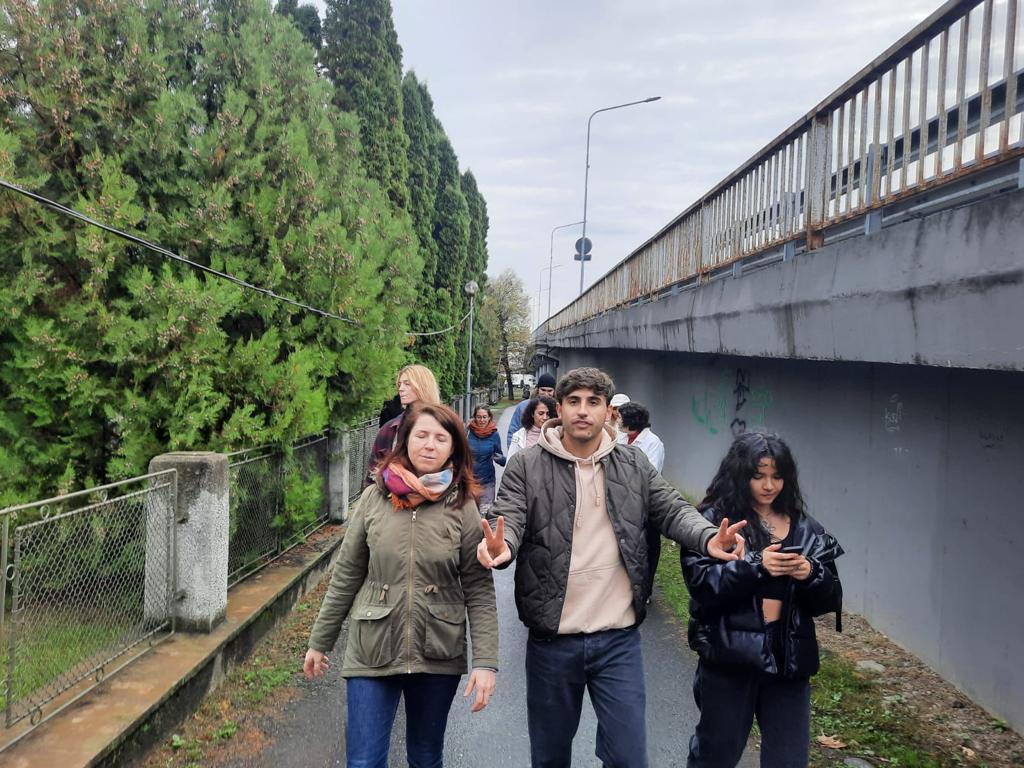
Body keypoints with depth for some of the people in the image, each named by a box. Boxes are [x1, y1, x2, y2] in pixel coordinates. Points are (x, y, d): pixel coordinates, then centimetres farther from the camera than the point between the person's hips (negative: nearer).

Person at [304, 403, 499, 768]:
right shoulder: (374, 498, -3)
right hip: (372, 654, 0)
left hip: (438, 656, 0)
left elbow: (479, 590, -5)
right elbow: (346, 576, 4)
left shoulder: (462, 507, -5)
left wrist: (485, 661, -11)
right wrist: (319, 642, 8)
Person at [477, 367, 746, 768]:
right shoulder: (525, 467, -5)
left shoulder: (635, 465, 3)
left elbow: (673, 509, 0)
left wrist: (707, 538, -22)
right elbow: (508, 517, -14)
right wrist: (501, 545, -39)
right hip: (551, 641, -1)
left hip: (620, 640, 1)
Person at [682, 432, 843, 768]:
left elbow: (829, 600, 6)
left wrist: (811, 574, -15)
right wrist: (755, 566, -24)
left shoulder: (805, 528, 7)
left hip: (789, 656, 3)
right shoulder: (714, 520, -5)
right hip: (730, 654, -3)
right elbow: (702, 586, -14)